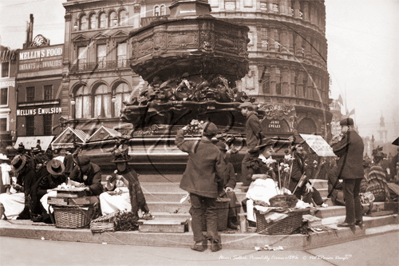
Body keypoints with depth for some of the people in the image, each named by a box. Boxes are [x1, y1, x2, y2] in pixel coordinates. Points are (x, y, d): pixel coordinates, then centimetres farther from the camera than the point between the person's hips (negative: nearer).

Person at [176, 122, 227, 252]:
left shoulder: (193, 145, -10)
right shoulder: (216, 151, -10)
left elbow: (179, 141, 10)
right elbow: (222, 171, -4)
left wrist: (182, 130, 26)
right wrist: (221, 180, 17)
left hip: (194, 186, 0)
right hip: (210, 188, 0)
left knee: (196, 213, 10)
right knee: (211, 212, 12)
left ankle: (199, 241, 9)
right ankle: (214, 240, 2)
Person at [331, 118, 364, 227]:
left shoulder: (348, 137, -12)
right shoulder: (359, 138, 18)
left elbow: (337, 150, -12)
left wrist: (335, 143, 7)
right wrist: (339, 142, 14)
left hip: (349, 171, -9)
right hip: (358, 172, 9)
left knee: (348, 195, -4)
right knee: (356, 195, 15)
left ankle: (350, 220, -2)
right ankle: (359, 218, 17)